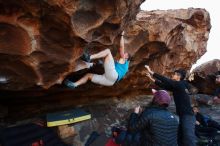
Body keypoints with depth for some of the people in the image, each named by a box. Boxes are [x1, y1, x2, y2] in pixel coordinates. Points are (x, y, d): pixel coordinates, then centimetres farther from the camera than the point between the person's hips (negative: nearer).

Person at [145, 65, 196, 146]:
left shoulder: (180, 84, -14)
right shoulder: (176, 87, 12)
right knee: (180, 139, 16)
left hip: (187, 116, -10)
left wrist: (152, 72, -18)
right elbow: (165, 85, 17)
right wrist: (153, 79, 13)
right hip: (182, 115, 10)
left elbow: (166, 81, -21)